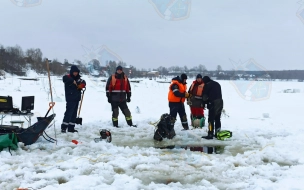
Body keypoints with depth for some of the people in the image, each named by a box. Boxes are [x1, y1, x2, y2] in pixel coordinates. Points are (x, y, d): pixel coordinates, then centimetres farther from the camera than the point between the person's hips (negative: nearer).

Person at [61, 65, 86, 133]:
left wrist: (82, 85, -9)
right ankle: (64, 127, -14)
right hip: (70, 99, -8)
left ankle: (71, 127, 15)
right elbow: (64, 78, -27)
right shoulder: (68, 77, -6)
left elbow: (83, 83, 12)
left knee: (74, 113, 9)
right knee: (69, 112, -14)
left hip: (76, 98, 8)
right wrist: (73, 81, -33)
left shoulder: (78, 78, 16)